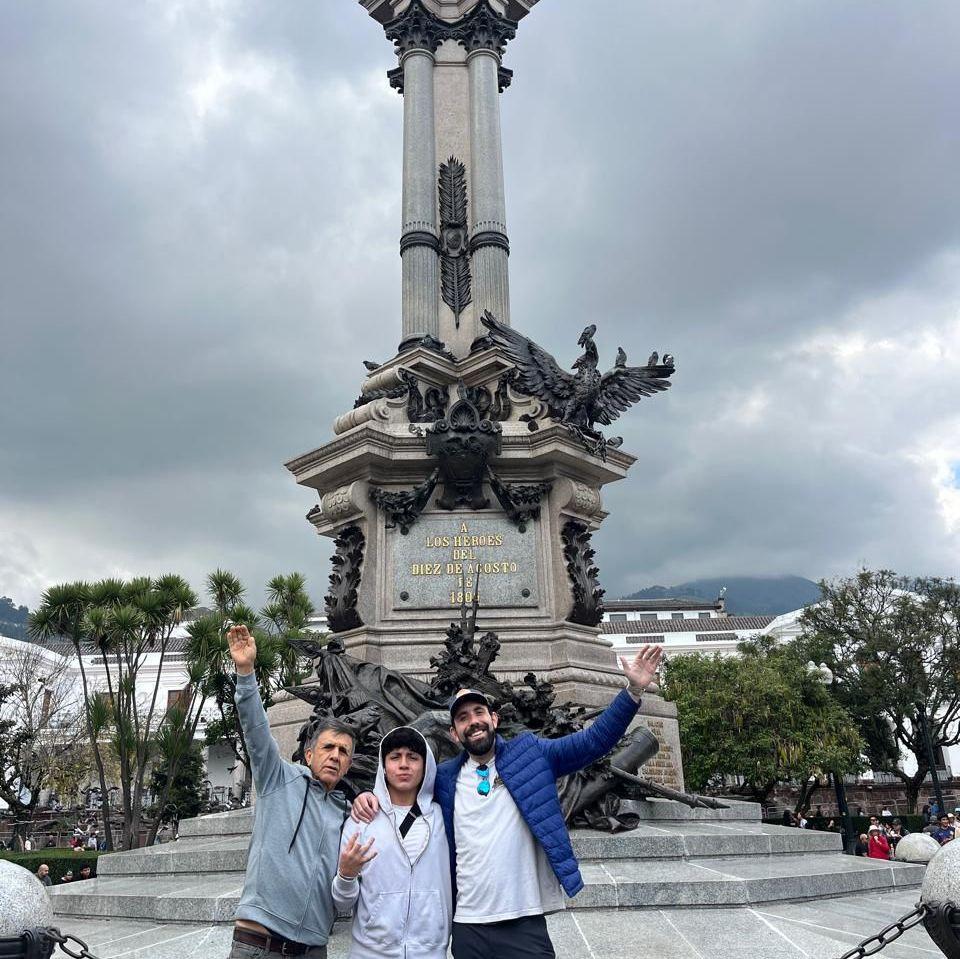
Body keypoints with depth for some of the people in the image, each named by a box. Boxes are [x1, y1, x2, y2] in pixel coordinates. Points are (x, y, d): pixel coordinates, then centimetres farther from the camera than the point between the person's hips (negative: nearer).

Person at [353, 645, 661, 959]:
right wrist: (370, 797, -1)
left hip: (525, 923, -2)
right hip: (468, 926, 2)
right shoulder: (444, 778, 7)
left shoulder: (530, 753, 2)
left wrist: (633, 691, -14)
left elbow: (594, 740, -3)